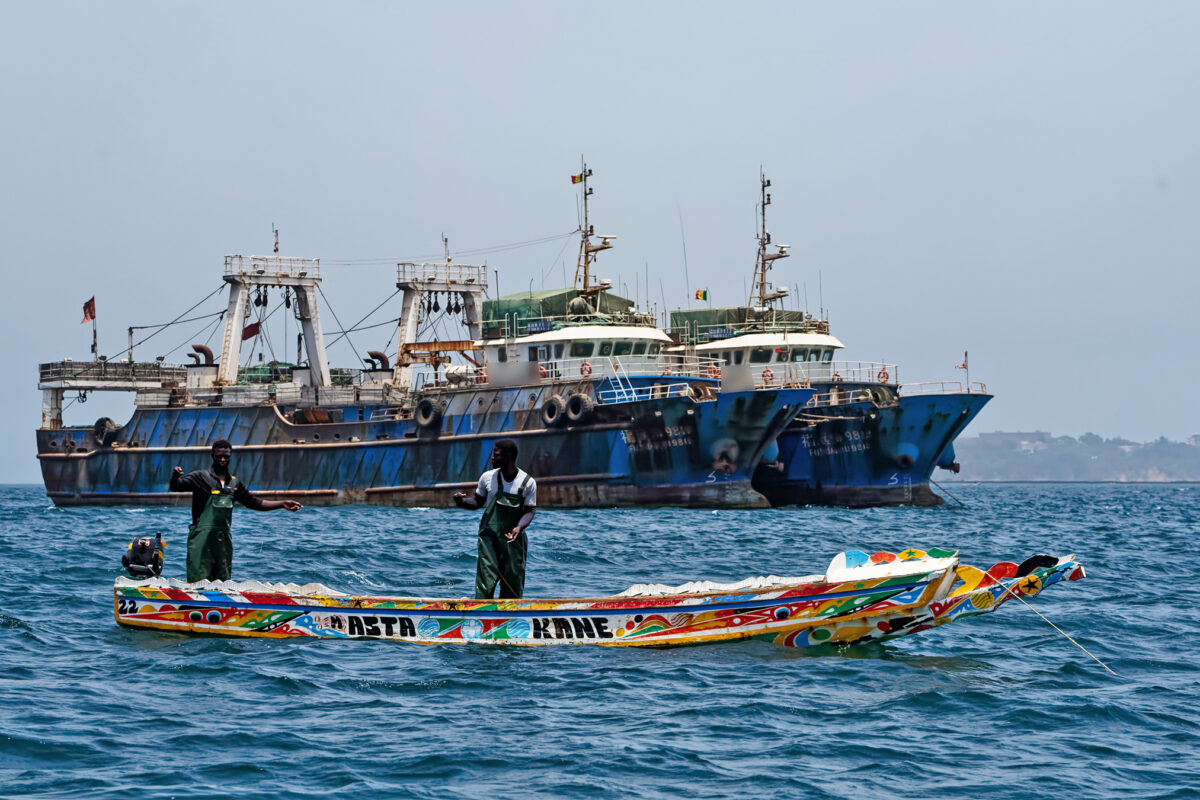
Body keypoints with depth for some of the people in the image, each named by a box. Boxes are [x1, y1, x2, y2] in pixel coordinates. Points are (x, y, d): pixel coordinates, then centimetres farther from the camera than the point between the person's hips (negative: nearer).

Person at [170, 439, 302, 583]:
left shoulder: (235, 483, 15)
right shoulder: (200, 477, 0)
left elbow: (255, 503, 23)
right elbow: (175, 487, -7)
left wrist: (282, 504, 18)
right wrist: (175, 477, -31)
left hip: (223, 539, 5)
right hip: (201, 538, -5)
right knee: (198, 582, -11)